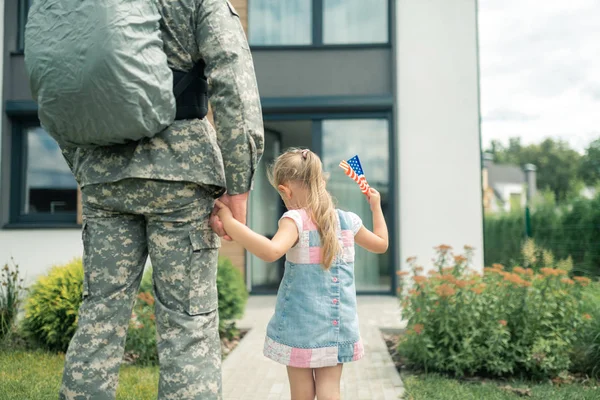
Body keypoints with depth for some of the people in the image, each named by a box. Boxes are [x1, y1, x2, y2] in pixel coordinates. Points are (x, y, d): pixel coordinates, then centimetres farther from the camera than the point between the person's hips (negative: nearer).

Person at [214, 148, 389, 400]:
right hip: (338, 325, 4)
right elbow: (381, 244, 19)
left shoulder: (296, 220, -15)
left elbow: (271, 251, -35)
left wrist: (228, 222, -29)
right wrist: (376, 207, 32)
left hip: (300, 326, -4)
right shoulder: (348, 221, 2)